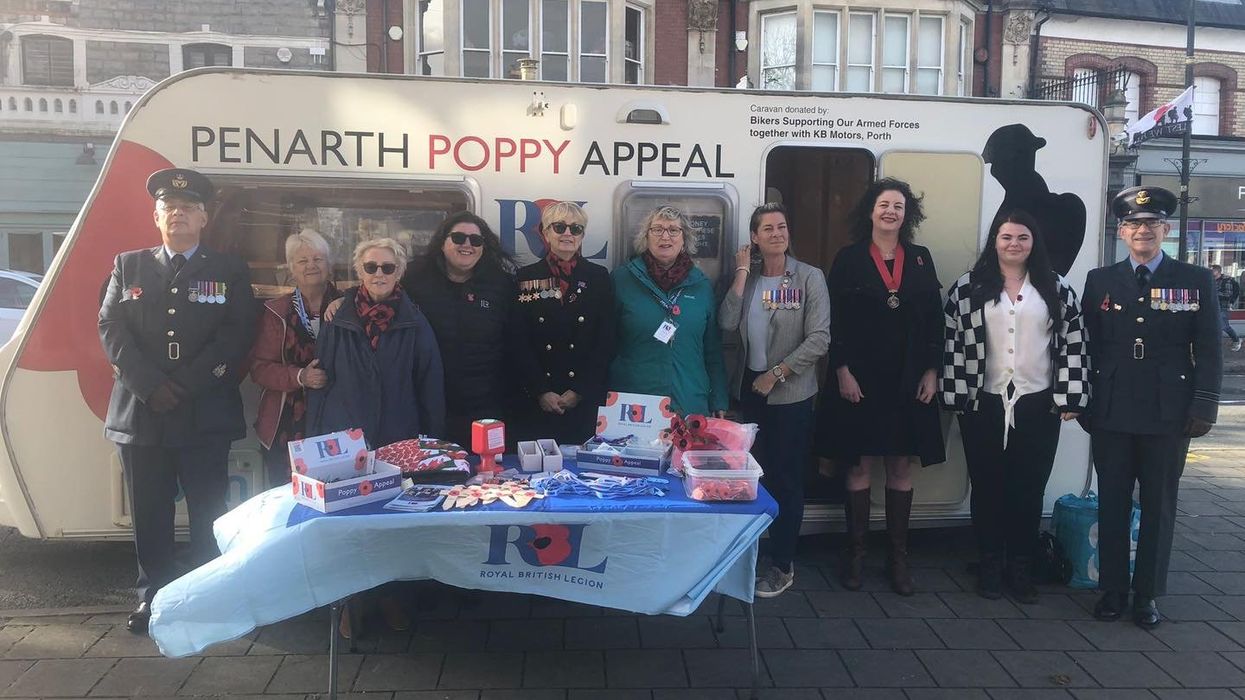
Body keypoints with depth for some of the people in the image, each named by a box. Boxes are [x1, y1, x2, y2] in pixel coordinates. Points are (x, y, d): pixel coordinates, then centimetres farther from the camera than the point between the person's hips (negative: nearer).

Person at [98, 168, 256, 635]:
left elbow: (237, 335, -4)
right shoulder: (128, 266, 14)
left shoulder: (229, 271, 7)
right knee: (150, 514, 9)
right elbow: (111, 329, 3)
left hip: (206, 416, -2)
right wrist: (151, 386, -10)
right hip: (140, 415, 2)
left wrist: (185, 385, -12)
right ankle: (153, 596, 22)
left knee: (208, 513, 3)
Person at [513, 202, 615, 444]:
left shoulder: (599, 277, 6)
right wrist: (540, 391, -8)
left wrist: (581, 391, -6)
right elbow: (519, 343, 1)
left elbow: (606, 342, 2)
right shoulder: (527, 277, 5)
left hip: (586, 401, 0)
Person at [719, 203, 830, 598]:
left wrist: (776, 374, -14)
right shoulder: (747, 278, 6)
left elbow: (819, 340, -12)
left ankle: (782, 565, 18)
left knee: (786, 479, 5)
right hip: (749, 391, 4)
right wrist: (742, 273, -11)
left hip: (791, 394, -3)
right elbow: (726, 324, -10)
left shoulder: (810, 278, -6)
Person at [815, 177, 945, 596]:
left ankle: (898, 555, 16)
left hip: (909, 382, 3)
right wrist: (842, 371, -10)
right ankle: (856, 552, 14)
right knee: (860, 465, 3)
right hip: (860, 379, -2)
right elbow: (835, 321, -3)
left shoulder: (920, 259, 9)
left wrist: (932, 371, 1)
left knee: (901, 467, 6)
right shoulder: (849, 259, 1)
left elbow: (935, 320, 8)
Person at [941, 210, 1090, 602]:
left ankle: (1021, 568, 21)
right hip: (983, 405, -1)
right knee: (988, 488, 8)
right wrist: (954, 397, -4)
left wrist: (1070, 400, -3)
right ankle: (990, 566, 21)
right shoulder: (969, 287, 1)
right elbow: (953, 343, -1)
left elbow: (1074, 344, 2)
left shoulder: (1056, 289, 4)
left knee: (1029, 490, 7)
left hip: (1039, 406, 1)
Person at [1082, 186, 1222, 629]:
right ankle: (1112, 591, 20)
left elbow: (1209, 351, 2)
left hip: (1168, 415, -1)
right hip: (1111, 414, 1)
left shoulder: (1196, 281, 3)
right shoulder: (1100, 281, 6)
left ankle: (1147, 596, 20)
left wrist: (1204, 407, -4)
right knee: (1112, 505, 8)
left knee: (1159, 507, 8)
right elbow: (1087, 346, 7)